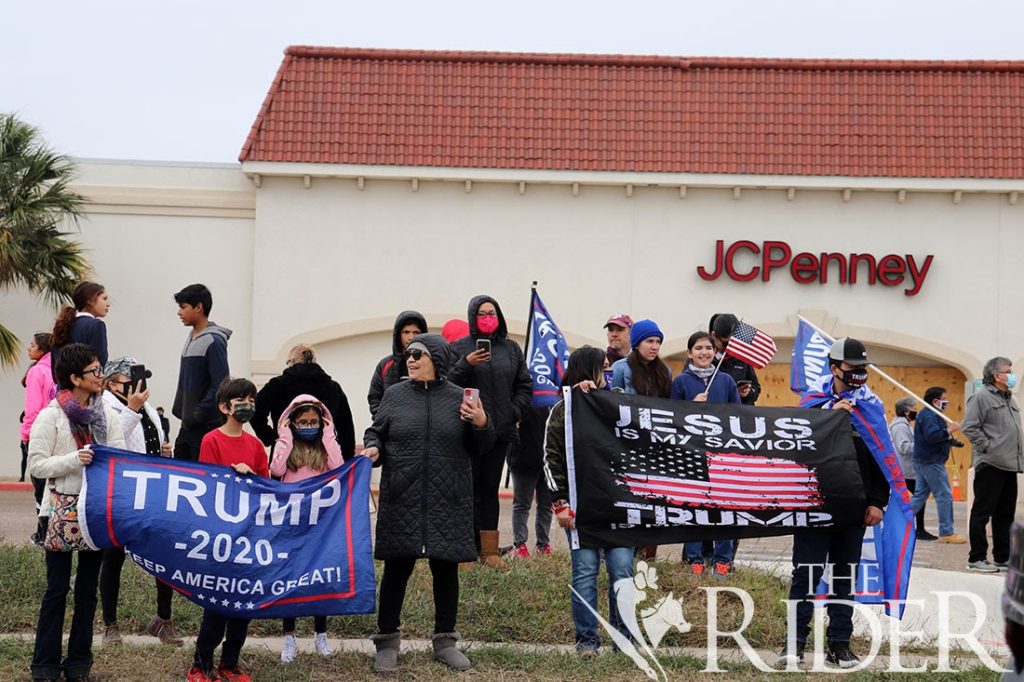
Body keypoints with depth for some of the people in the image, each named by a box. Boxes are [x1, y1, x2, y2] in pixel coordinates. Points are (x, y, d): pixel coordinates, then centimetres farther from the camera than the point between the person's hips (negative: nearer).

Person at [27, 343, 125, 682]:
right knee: (57, 588, 1)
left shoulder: (107, 414, 5)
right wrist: (74, 460, -21)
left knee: (88, 587, 10)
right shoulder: (51, 416, -7)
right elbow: (36, 465, -10)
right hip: (64, 508, -4)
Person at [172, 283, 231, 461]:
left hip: (206, 426, -9)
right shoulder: (191, 338, 13)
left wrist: (199, 414, -18)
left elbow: (220, 386, -20)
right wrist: (179, 409, 12)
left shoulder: (213, 341, -13)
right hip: (188, 425, 9)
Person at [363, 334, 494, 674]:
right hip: (401, 501, 0)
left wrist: (482, 425, -12)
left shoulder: (459, 398, 3)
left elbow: (479, 449, 8)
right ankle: (387, 642, 15)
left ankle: (445, 640, 23)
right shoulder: (395, 395, 4)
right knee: (397, 569, 4)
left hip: (448, 503, 0)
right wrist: (373, 448, -9)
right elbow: (375, 432, 13)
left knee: (446, 569, 9)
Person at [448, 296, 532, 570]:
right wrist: (466, 364, -19)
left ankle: (489, 551, 10)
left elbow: (525, 385, 16)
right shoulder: (459, 348, 2)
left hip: (501, 430, 4)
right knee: (468, 488, -5)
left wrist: (515, 413, 2)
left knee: (489, 488, 8)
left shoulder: (512, 349, 13)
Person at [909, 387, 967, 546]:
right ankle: (946, 533, -5)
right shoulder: (929, 416, -14)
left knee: (919, 496, 11)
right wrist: (949, 429, -21)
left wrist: (950, 440, 12)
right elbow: (932, 435, -28)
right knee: (944, 496, -7)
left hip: (923, 461, 11)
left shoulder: (931, 415, 20)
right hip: (931, 462, -11)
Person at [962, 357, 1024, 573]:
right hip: (990, 465, -8)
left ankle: (1003, 557, 19)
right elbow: (969, 427, -14)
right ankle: (977, 558, 2)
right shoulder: (982, 397, -8)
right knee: (982, 513, -2)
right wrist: (987, 447, -14)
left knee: (1005, 514, 12)